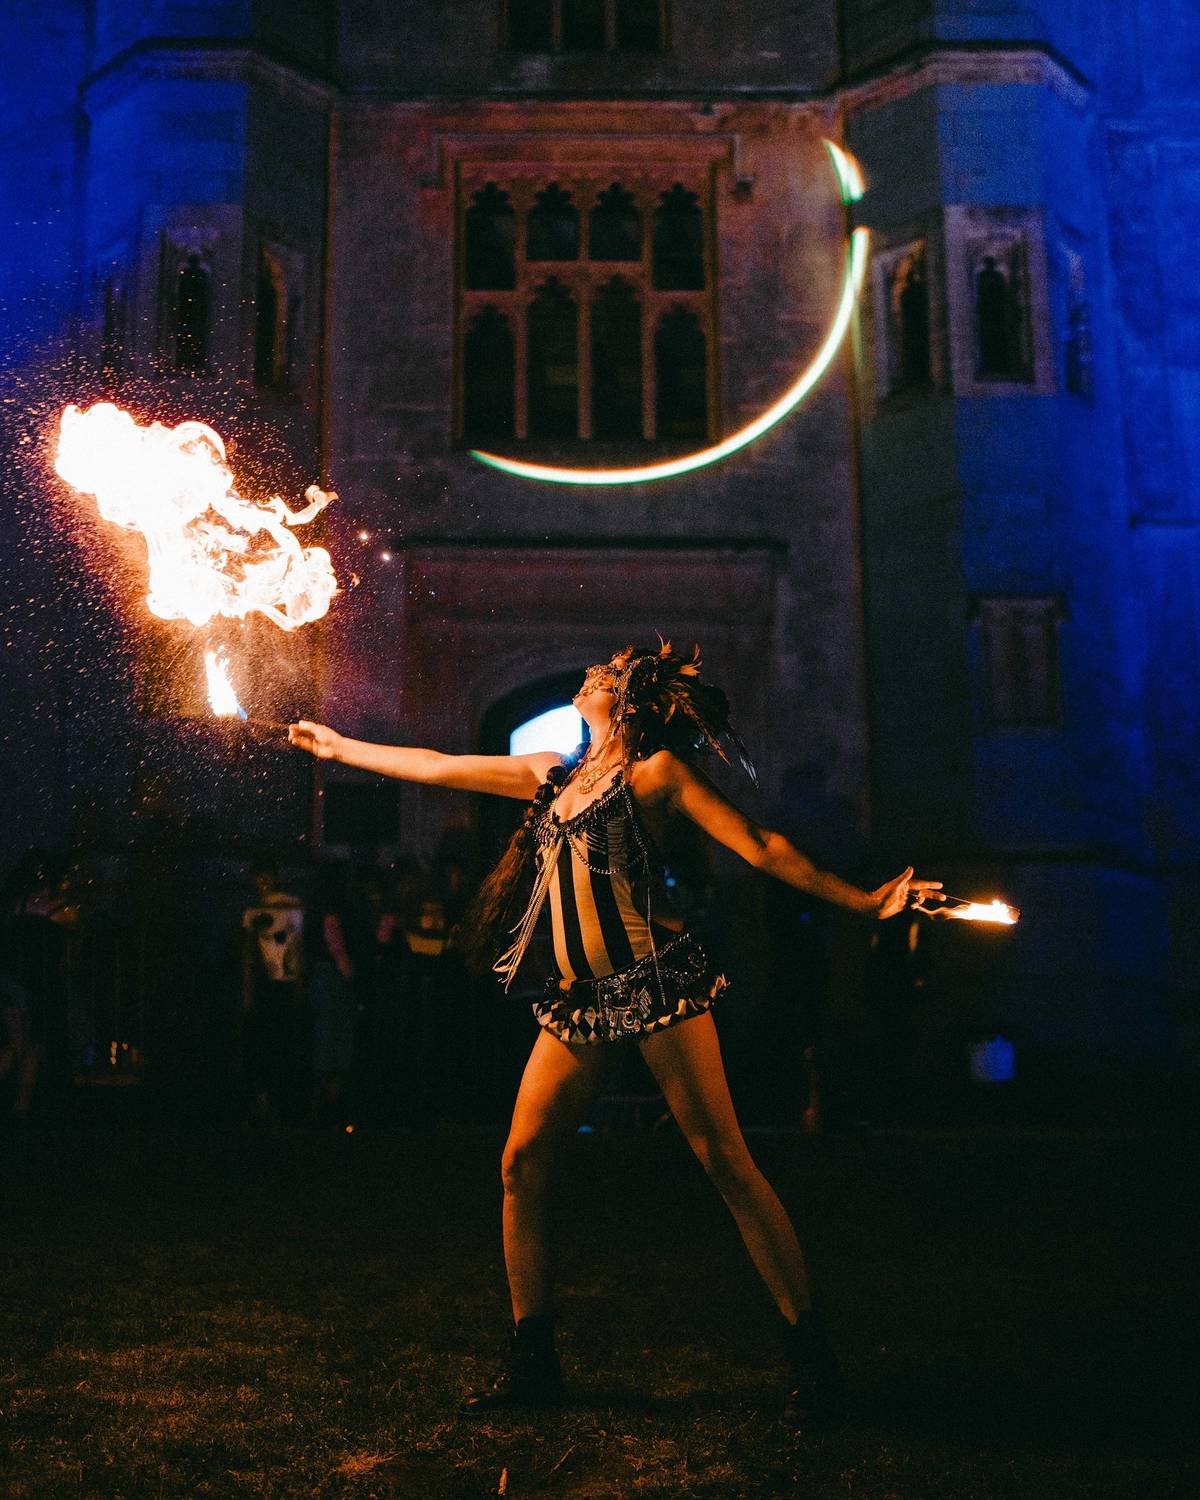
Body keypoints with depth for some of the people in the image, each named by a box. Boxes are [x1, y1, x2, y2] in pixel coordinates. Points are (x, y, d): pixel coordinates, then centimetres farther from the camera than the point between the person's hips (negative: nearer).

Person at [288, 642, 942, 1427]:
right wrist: (340, 747, 31)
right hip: (582, 997, 7)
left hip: (655, 979, -6)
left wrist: (862, 902, -8)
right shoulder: (552, 775, 18)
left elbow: (761, 847, -2)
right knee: (522, 1165, 2)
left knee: (726, 1162, -8)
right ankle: (533, 1363, 15)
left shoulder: (658, 770, 1)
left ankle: (811, 1358, 0)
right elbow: (436, 767, 26)